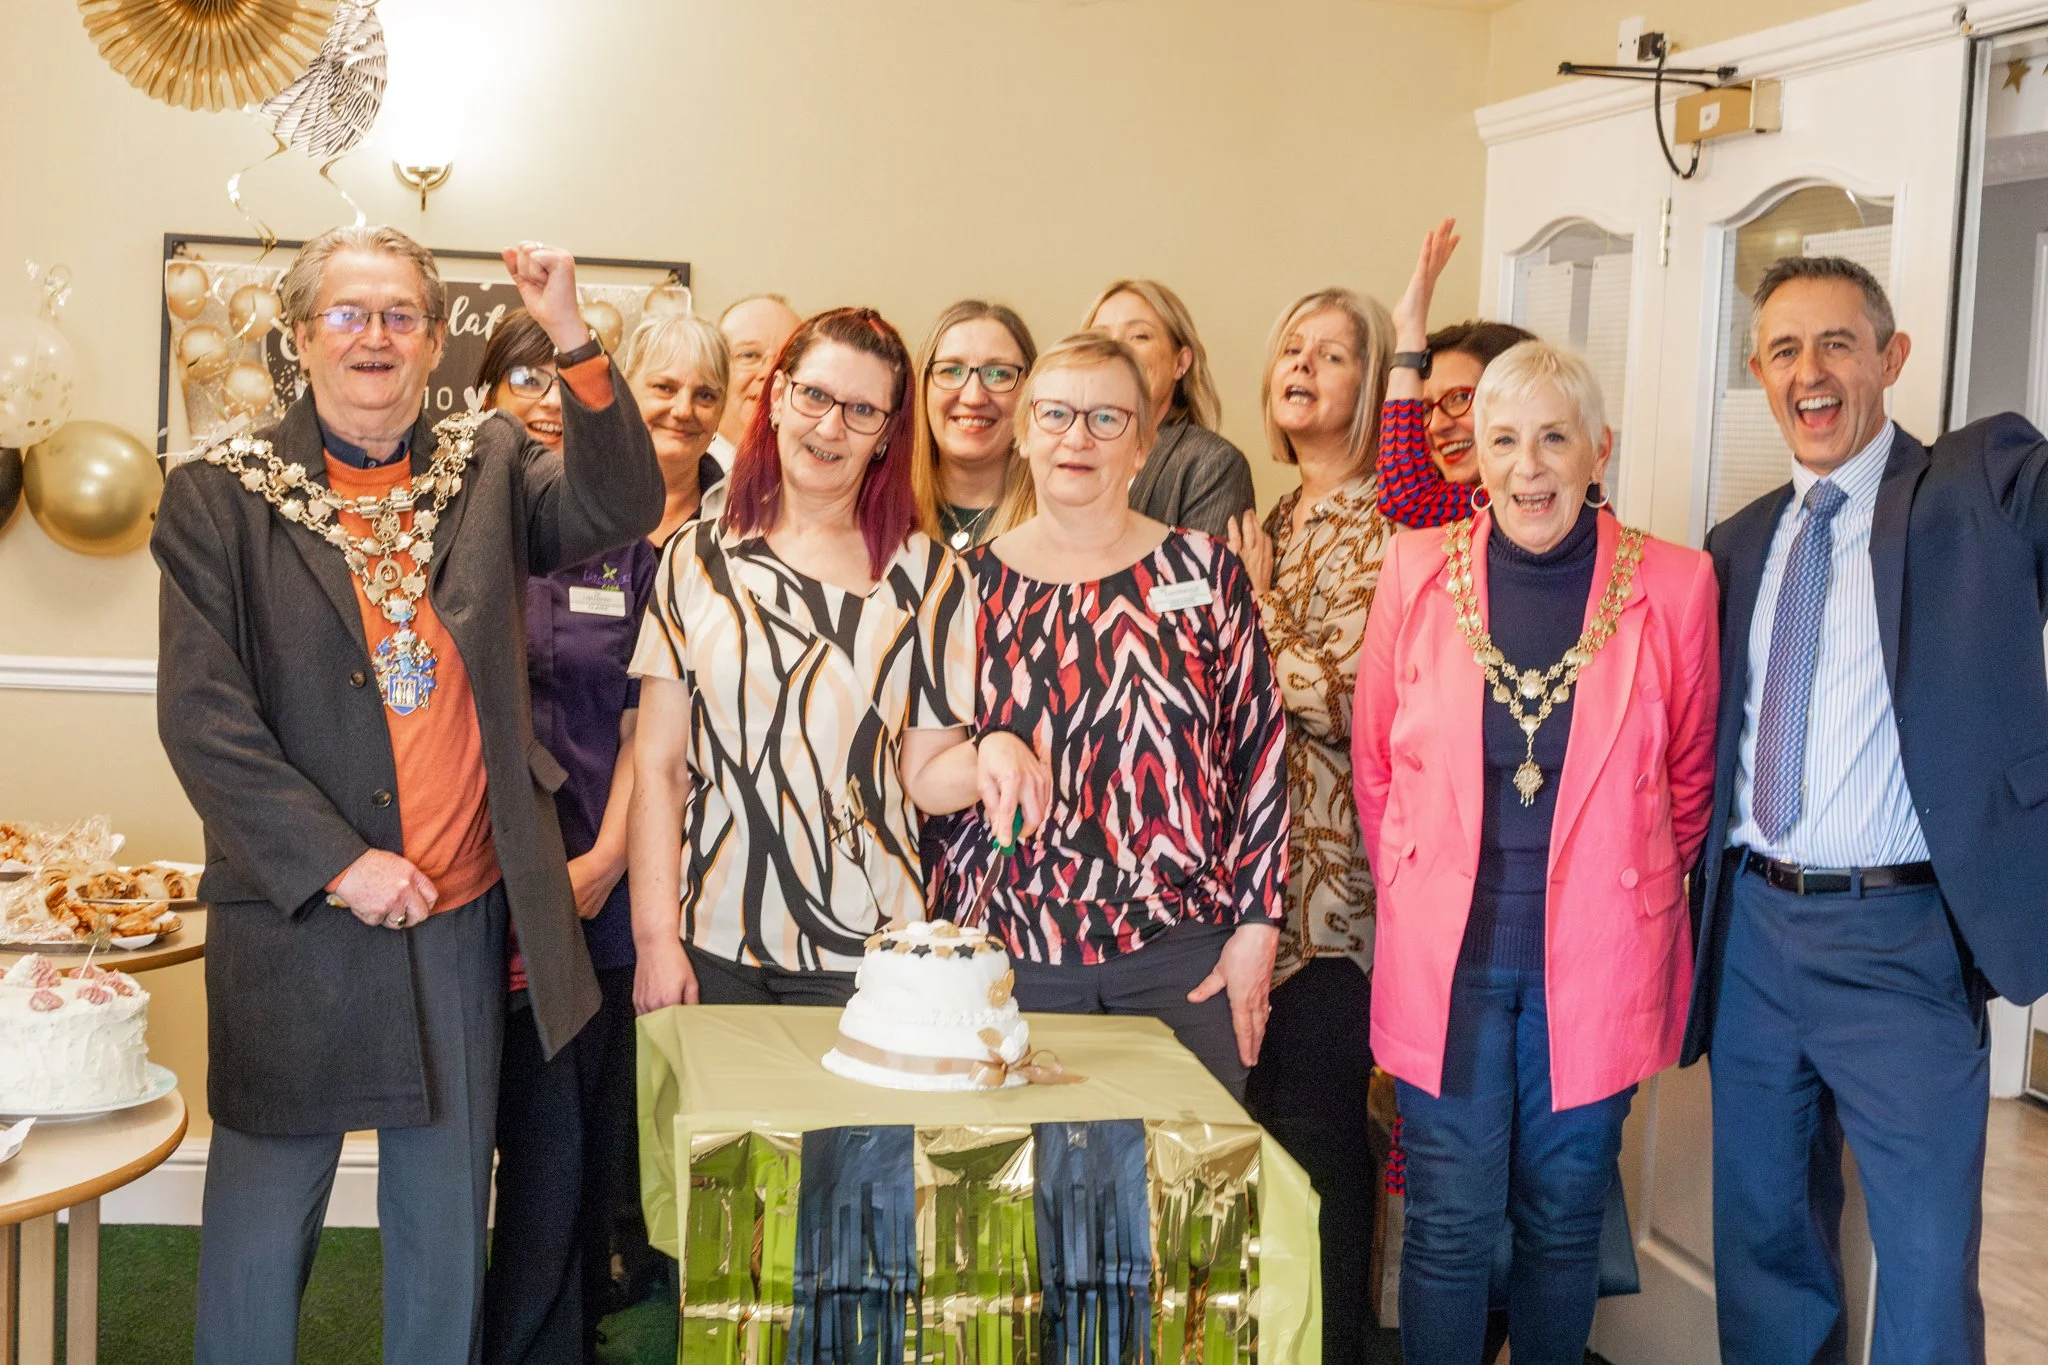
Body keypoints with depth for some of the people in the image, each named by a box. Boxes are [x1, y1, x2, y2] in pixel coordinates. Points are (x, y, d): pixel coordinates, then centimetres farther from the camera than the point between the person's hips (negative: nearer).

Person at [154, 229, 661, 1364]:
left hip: (465, 918, 3)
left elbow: (621, 510, -9)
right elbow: (200, 717, -8)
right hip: (294, 924, -2)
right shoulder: (220, 494, -2)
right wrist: (339, 864, -14)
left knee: (446, 1218, 14)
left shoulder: (487, 467, 6)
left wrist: (574, 341, -20)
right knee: (262, 1215, 9)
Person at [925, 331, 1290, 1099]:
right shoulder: (976, 582, 6)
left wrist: (1257, 924, -2)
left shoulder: (1203, 571, 3)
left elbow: (1260, 750, 3)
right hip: (1019, 959, 1)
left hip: (1186, 957, 0)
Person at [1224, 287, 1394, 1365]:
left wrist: (1259, 597, -10)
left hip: (1329, 873, -8)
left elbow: (1342, 699, -17)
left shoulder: (1383, 527, -9)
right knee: (1264, 1115, 15)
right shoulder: (1276, 523, 15)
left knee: (1315, 1128, -1)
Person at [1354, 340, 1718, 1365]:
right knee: (1450, 1227, 6)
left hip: (1596, 961, 0)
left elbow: (1689, 780, 9)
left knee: (1563, 1221, 13)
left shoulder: (1672, 586, -4)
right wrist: (1421, 895, 10)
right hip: (1447, 953, 0)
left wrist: (1630, 895, 11)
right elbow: (1375, 764, 9)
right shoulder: (1416, 570, -2)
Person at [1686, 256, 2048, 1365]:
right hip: (1752, 931, 5)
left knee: (1926, 1271, 3)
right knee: (1763, 1236, 17)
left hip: (1902, 941, -5)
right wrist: (1699, 915, 9)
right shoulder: (1739, 545, 12)